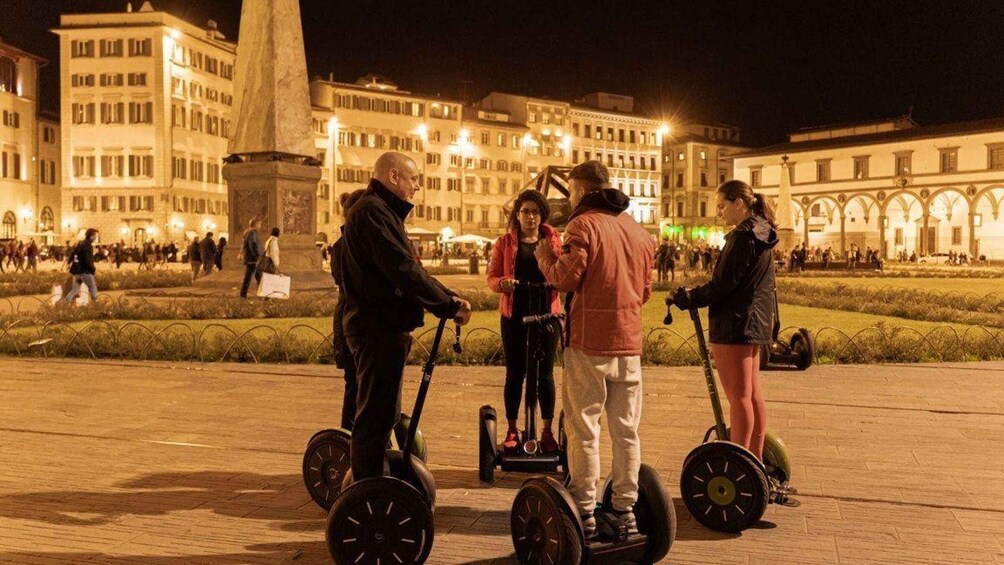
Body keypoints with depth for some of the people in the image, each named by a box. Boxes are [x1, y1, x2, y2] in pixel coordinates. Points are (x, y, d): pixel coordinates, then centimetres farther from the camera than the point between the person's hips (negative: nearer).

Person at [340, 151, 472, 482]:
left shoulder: (383, 212, 19)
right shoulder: (371, 212, -15)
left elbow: (407, 268, 19)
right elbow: (403, 270, -22)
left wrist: (447, 297, 7)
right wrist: (449, 305, -17)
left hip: (385, 327, 11)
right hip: (378, 328, -11)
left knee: (382, 413, 19)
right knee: (376, 414, -6)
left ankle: (367, 482, 30)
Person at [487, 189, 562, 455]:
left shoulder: (554, 241, 8)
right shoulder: (505, 243, 7)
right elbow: (492, 276, 3)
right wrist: (502, 283, -19)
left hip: (546, 313, 0)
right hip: (514, 314, 0)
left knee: (545, 373, 5)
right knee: (515, 373, 5)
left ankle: (547, 430, 15)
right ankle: (512, 430, 16)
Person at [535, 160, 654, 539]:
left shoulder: (584, 224, -8)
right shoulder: (639, 230, 14)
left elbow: (565, 278, -15)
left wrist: (545, 254, 3)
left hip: (589, 341, -6)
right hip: (629, 342, 6)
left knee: (583, 429, 2)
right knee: (626, 429, 11)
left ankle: (584, 512, 6)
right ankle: (625, 510, 16)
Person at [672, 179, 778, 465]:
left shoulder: (743, 236, -17)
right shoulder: (761, 234, 13)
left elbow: (723, 284, -20)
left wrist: (688, 298, -12)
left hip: (734, 323, -10)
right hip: (755, 322, 10)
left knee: (738, 396, -5)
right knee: (753, 394, 14)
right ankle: (756, 458, 22)